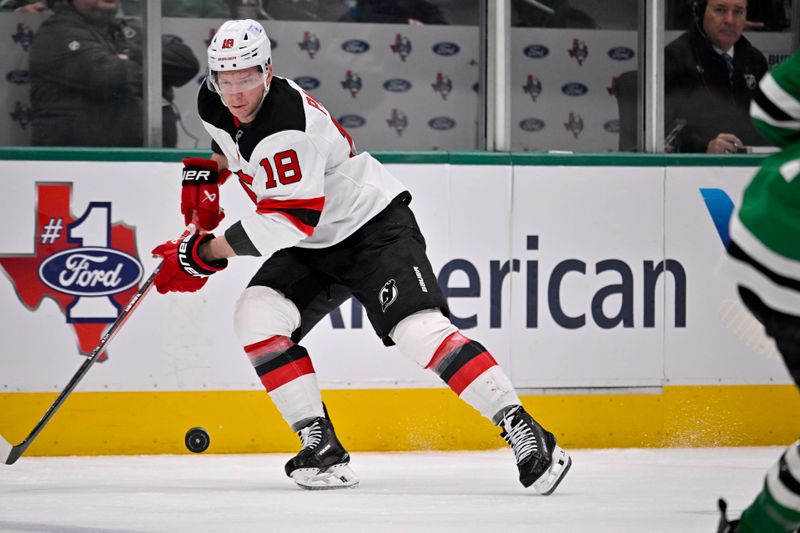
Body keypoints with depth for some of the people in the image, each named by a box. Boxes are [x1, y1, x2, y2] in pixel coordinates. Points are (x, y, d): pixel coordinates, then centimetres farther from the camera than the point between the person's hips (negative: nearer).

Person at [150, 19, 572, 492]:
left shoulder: (291, 124, -30)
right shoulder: (214, 105, -4)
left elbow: (292, 218, -34)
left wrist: (206, 254, -32)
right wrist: (206, 174, 4)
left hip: (374, 227, -8)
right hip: (313, 247, 8)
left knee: (420, 330, -24)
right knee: (256, 318, -13)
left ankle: (524, 433, -23)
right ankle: (322, 448, -9)